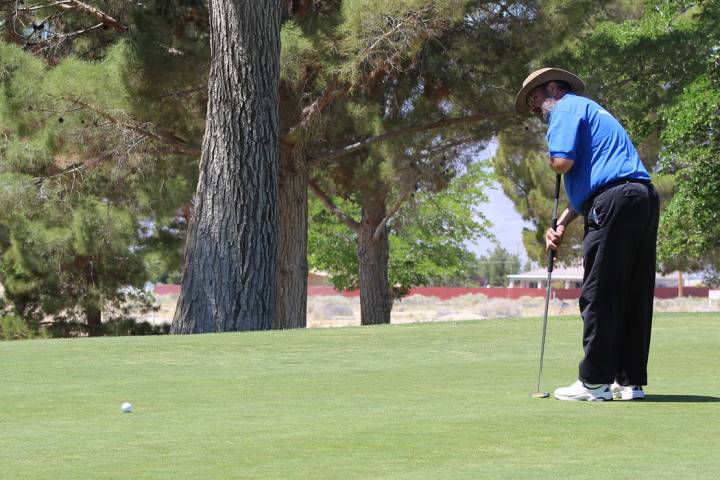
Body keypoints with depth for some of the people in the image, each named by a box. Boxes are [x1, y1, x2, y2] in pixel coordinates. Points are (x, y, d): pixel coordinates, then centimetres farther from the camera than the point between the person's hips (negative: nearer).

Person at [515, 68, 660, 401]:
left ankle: (595, 382, -5)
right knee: (633, 297, 9)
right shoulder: (590, 111, 31)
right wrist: (561, 223, 21)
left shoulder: (567, 108, 1)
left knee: (599, 296, -6)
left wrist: (549, 158, 9)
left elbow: (562, 163, -14)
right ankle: (631, 381, 12)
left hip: (614, 203, -10)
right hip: (644, 198, 10)